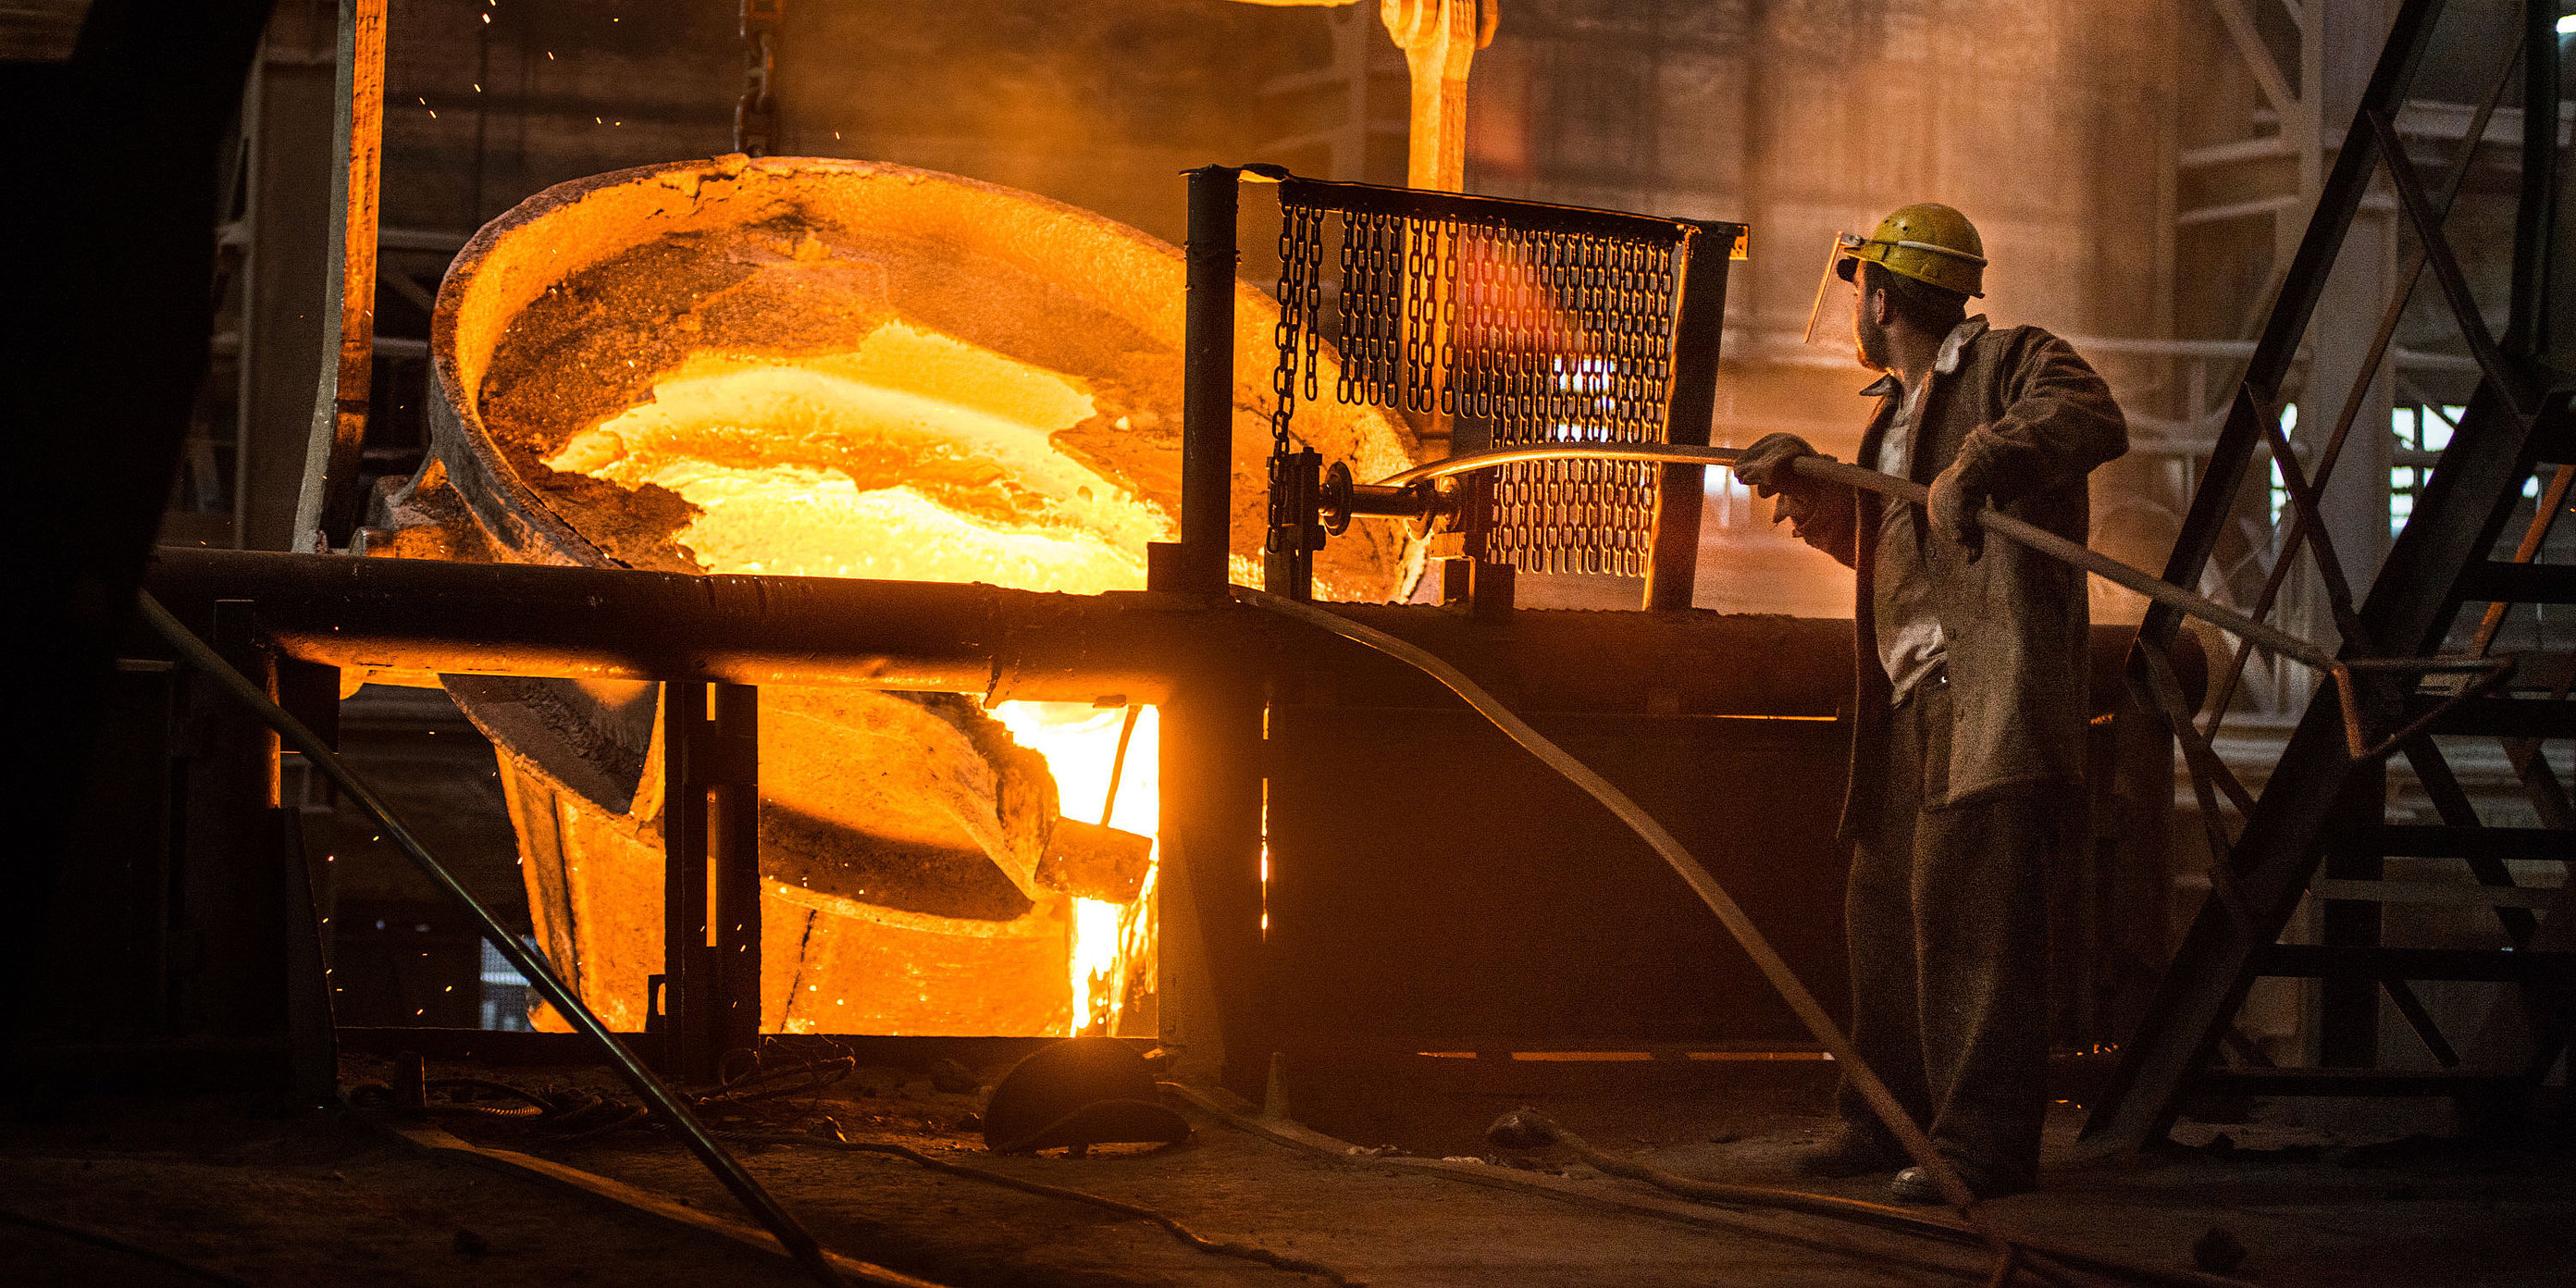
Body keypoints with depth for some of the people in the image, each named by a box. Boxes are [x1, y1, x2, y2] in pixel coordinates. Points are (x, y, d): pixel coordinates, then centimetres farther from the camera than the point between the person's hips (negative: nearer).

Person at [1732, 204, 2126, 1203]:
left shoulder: (2011, 362, -2)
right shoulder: (1893, 414, 26)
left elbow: (2092, 419, -22)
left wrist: (1980, 458, -36)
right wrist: (1808, 486, 27)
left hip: (1993, 689, -10)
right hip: (1909, 703, 10)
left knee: (1963, 898, -16)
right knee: (1884, 904, 14)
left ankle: (1984, 1140, -14)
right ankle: (1887, 1119, 26)